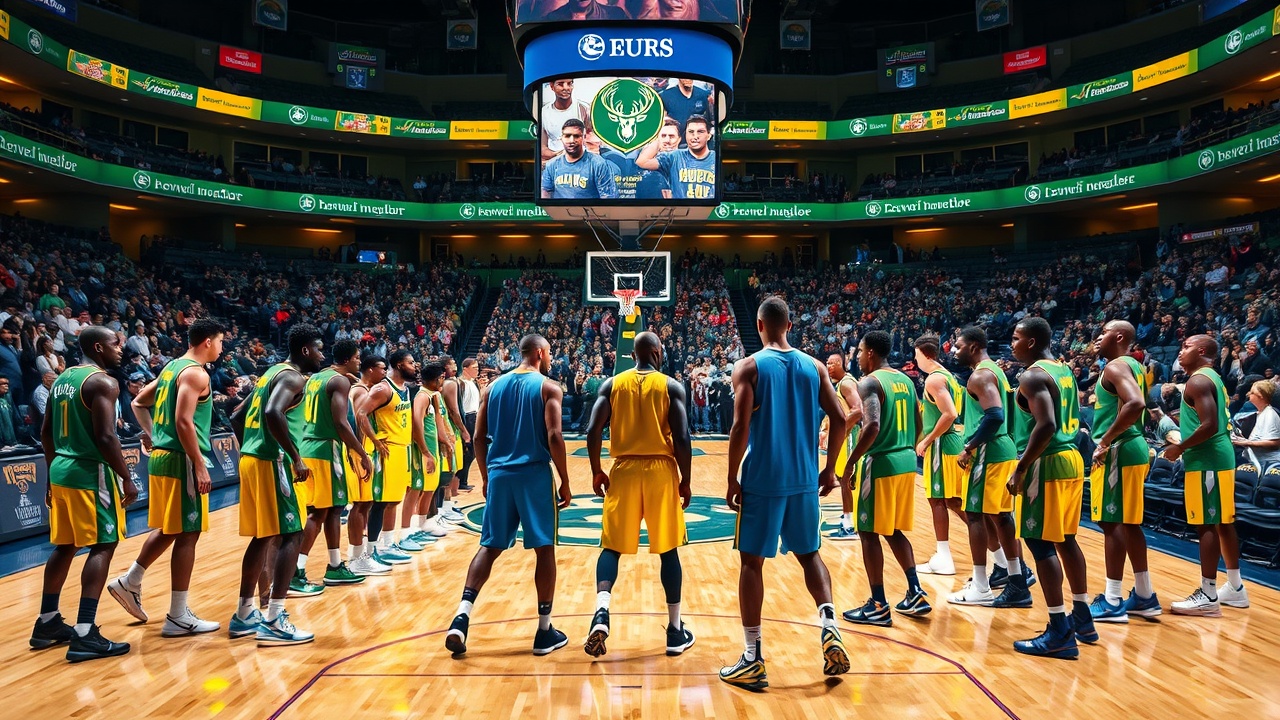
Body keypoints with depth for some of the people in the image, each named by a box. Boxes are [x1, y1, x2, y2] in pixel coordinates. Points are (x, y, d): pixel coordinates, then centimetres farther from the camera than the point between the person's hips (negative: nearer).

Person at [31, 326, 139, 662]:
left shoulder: (62, 378, 13)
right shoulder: (103, 382, -15)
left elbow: (46, 433, 17)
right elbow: (105, 438, -22)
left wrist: (53, 477, 23)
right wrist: (127, 479, -14)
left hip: (62, 470, 9)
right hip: (90, 473, -9)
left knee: (65, 546, 18)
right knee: (102, 546, -5)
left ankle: (47, 623, 28)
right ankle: (85, 634, -9)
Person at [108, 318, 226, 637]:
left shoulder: (171, 367, 15)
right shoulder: (196, 373, -14)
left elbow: (138, 402, 23)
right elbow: (184, 422, -22)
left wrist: (151, 435, 22)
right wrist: (200, 466, -21)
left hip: (161, 455, 10)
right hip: (181, 460, -9)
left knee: (167, 529, 22)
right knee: (187, 535, -3)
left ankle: (129, 583, 30)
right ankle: (178, 617, 2)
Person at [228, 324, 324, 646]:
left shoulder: (272, 372, 18)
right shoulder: (293, 377, -11)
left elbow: (243, 415, 23)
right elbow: (273, 413, -29)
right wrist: (296, 458, -23)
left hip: (251, 458, 10)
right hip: (271, 461, -10)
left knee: (263, 536, 16)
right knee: (291, 535, -6)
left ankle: (244, 615, 24)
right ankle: (274, 621, -7)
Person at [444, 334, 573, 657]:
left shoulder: (494, 386, 11)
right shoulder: (548, 387, -3)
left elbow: (479, 438, 9)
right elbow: (554, 437, -13)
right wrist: (565, 482, -6)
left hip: (499, 474, 4)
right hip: (535, 474, -4)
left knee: (489, 547, 12)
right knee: (545, 549, 6)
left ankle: (462, 615, -3)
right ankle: (545, 631, 12)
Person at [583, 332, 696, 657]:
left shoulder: (612, 384, 4)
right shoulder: (671, 386, -2)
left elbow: (593, 431, -4)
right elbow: (682, 438, -9)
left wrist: (597, 472, 7)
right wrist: (686, 480, 1)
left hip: (624, 470, 1)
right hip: (661, 471, -1)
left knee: (612, 547, 10)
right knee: (668, 550, 9)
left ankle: (601, 611, -12)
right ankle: (675, 631, 16)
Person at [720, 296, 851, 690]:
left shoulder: (749, 366, -7)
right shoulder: (813, 366, 5)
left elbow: (741, 427, -15)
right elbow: (839, 419, 2)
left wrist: (732, 480, -7)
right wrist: (829, 468, 13)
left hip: (761, 481, -4)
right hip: (804, 481, 4)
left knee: (752, 562, 6)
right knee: (809, 554, 21)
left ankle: (753, 659, 9)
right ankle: (830, 627, 3)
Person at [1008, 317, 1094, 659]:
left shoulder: (1033, 375, -15)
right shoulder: (1064, 370, 14)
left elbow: (1046, 425, -26)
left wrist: (1021, 469, -22)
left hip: (1047, 464, -10)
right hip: (1071, 458, 10)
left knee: (1041, 544, -5)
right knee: (1065, 539, 19)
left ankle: (1060, 634, -3)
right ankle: (1082, 619, 29)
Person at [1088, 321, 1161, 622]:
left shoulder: (1115, 366, -14)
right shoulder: (1135, 366, 16)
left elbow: (1136, 404, -29)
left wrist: (1106, 441, -24)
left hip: (1118, 451, -10)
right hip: (1134, 448, 10)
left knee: (1112, 522, -6)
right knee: (1129, 523, 15)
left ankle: (1112, 602, -1)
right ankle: (1144, 596, 23)